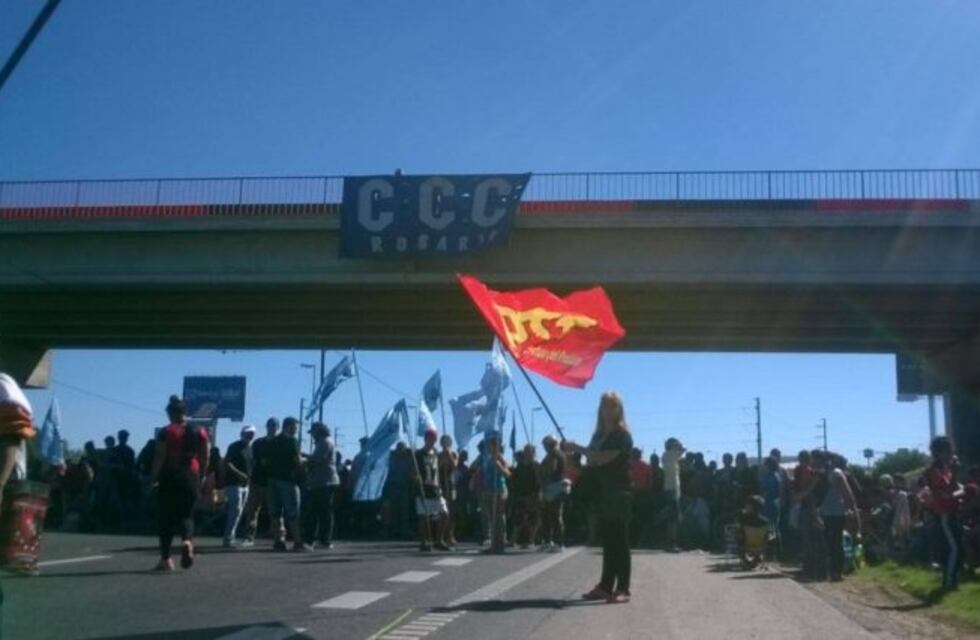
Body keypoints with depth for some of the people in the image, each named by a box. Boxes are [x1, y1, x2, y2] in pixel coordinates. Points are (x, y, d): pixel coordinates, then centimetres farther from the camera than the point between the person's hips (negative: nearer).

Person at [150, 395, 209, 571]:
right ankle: (187, 540, -18)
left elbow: (159, 458, -9)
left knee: (166, 517, 7)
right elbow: (204, 459, 5)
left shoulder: (166, 432, -5)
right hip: (191, 477, 2)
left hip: (169, 477, -2)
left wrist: (154, 478, -3)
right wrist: (200, 476, 15)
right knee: (186, 513, 13)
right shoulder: (199, 432, 5)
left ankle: (166, 558, 9)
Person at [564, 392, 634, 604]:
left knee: (620, 542, -8)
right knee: (608, 541, 9)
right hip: (603, 492, 8)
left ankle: (623, 589, -8)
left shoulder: (622, 435, -8)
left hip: (619, 493, -8)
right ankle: (605, 586, 13)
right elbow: (592, 461, 16)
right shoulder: (599, 435, 17)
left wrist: (578, 448, -12)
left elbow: (603, 458, -19)